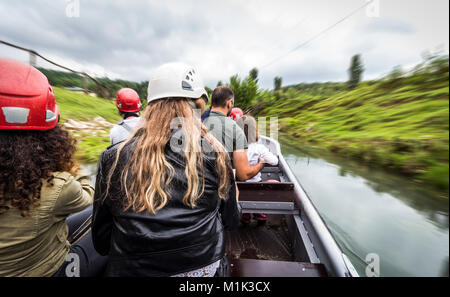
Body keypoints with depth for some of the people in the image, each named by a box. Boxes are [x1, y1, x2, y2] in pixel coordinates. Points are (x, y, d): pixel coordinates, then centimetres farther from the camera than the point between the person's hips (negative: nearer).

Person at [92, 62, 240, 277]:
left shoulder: (113, 159, -9)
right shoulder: (214, 154, -12)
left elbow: (101, 242, 2)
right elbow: (231, 221, 2)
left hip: (132, 269, 2)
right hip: (203, 266, 0)